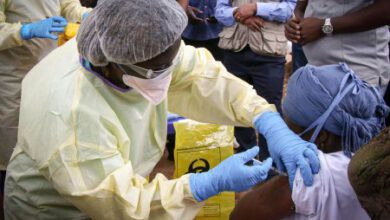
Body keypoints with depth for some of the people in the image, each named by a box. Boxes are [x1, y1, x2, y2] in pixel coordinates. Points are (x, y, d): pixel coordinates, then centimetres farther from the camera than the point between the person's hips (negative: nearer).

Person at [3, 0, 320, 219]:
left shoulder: (143, 49, -19)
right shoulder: (70, 112, -37)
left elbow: (203, 75, -17)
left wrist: (273, 127, -30)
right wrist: (215, 182, -36)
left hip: (118, 187, 6)